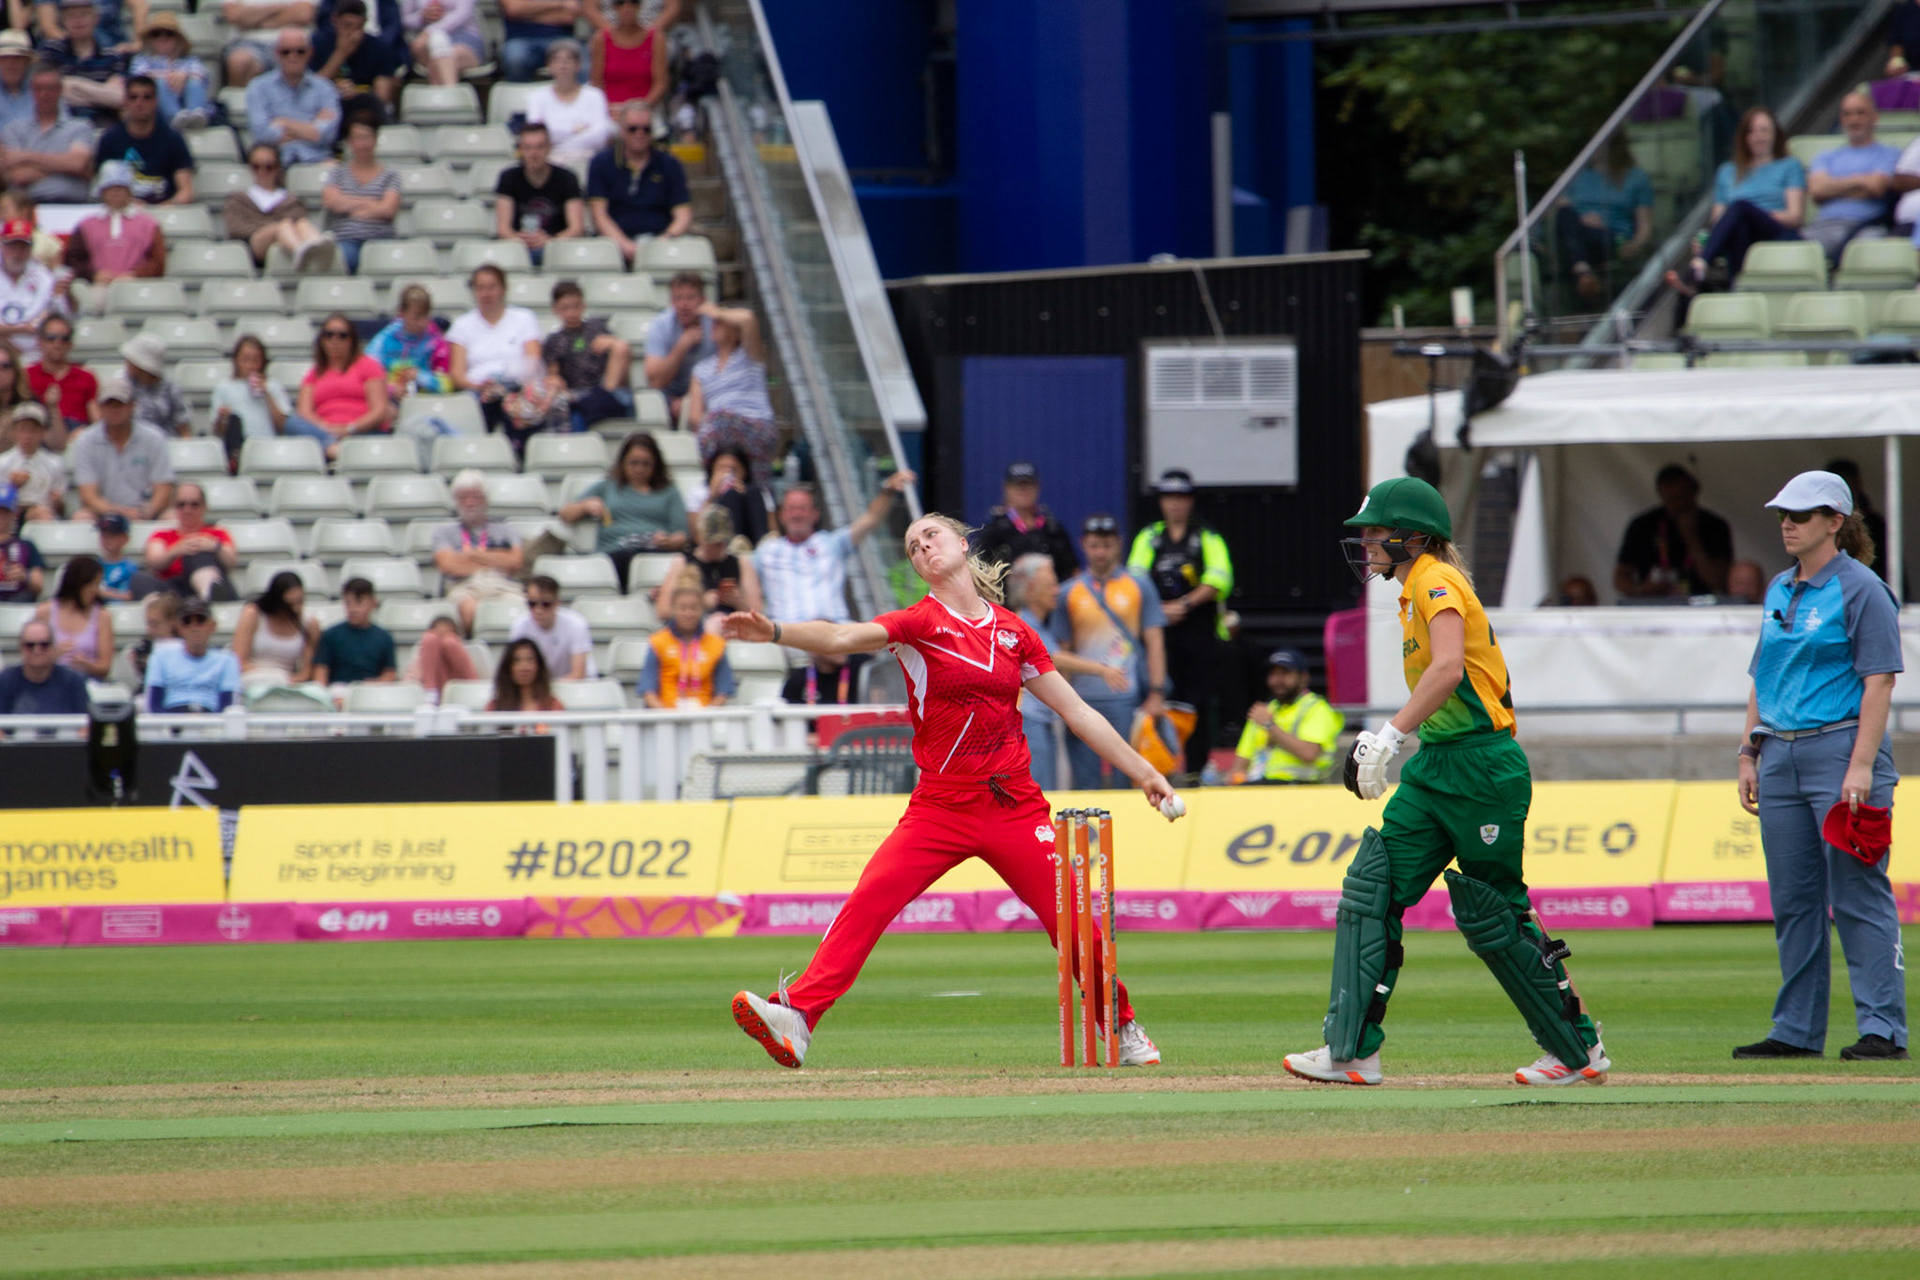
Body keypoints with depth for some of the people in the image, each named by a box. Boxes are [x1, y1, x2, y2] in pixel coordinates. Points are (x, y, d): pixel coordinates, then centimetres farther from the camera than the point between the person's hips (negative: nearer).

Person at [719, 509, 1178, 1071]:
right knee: (867, 902, -18)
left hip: (1015, 807, 2)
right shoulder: (920, 623, 0)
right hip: (941, 808, -2)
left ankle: (1123, 1029, 22)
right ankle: (797, 1015, -24)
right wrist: (775, 632, -37)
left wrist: (1143, 771, 13)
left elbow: (1078, 713, 14)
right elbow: (841, 638, -18)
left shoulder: (1013, 630, 8)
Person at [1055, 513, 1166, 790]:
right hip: (1082, 700, 1)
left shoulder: (1139, 586, 7)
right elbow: (1063, 652, 10)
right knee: (1085, 781, 0)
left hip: (1128, 698, -1)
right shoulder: (1069, 593, 10)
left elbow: (1154, 642, 4)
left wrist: (1156, 694, -5)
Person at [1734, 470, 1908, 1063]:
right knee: (1792, 901, 8)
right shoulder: (1780, 591, 16)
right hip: (1781, 756, 8)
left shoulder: (1860, 589, -7)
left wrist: (1862, 765, -19)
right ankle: (1797, 1030, 13)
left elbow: (1879, 681, -12)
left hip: (1841, 749, -8)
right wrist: (1750, 754, 14)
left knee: (1859, 897, -9)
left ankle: (1883, 1029, -9)